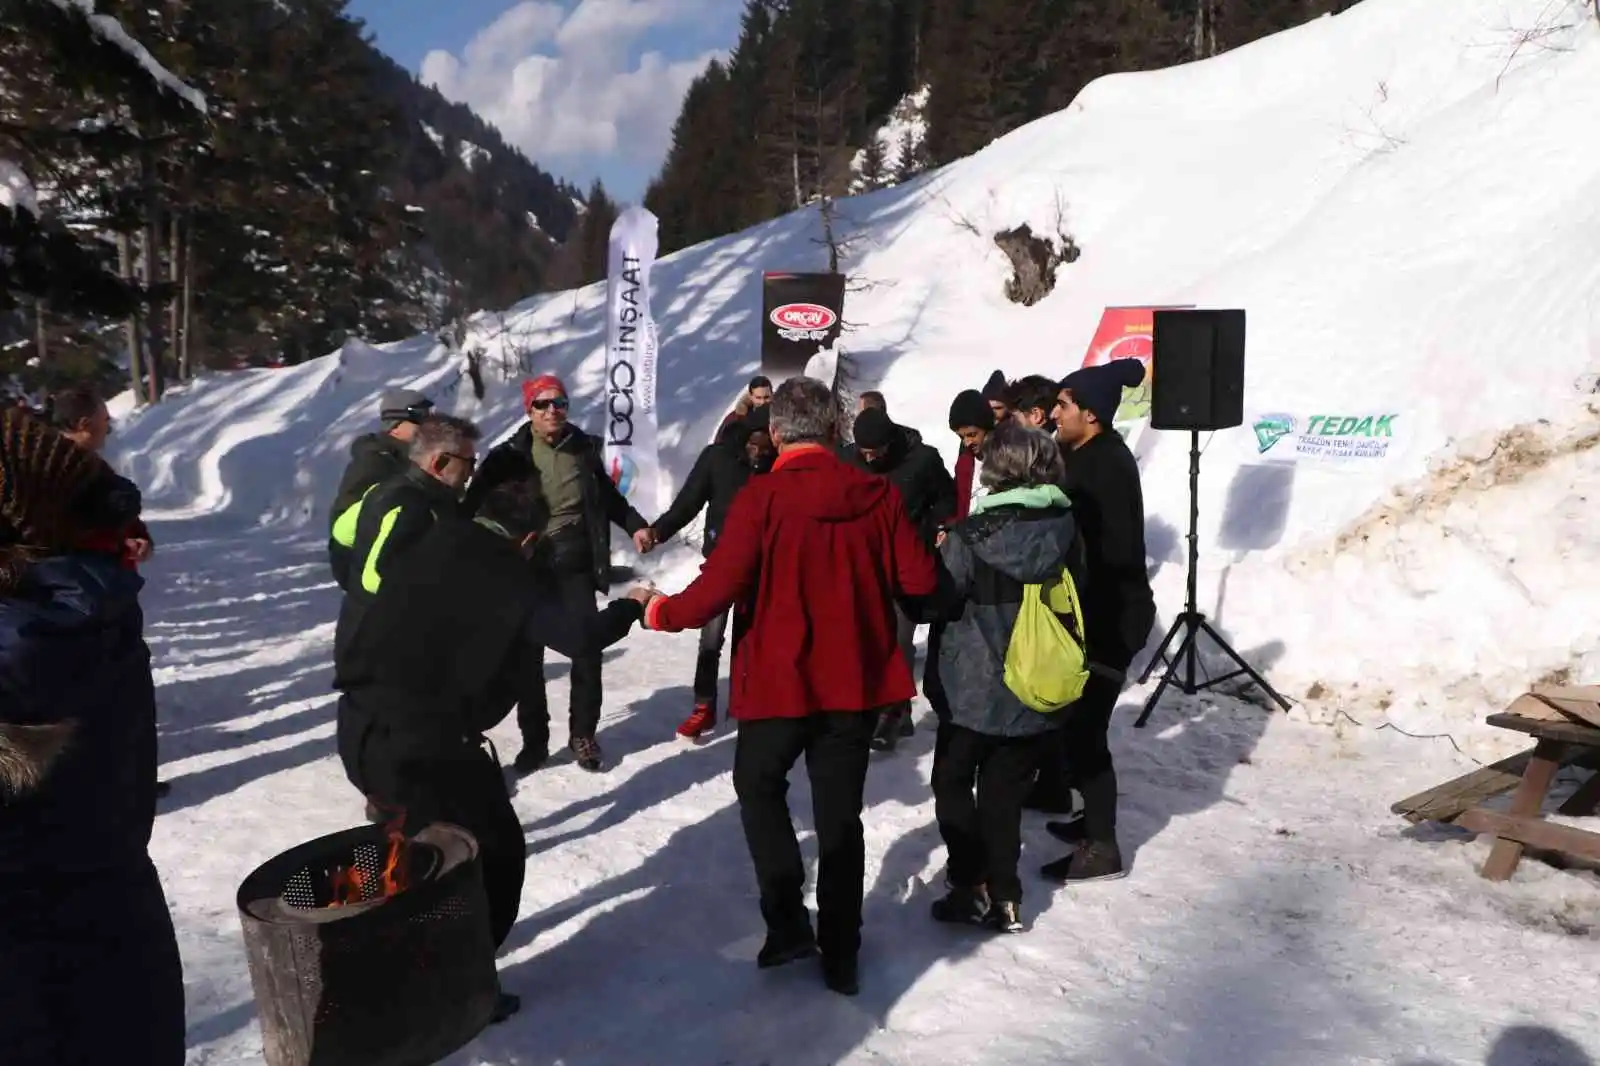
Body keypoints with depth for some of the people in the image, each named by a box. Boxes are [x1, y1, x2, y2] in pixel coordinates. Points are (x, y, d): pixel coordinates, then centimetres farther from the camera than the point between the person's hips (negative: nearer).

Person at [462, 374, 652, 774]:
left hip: (576, 567, 1)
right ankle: (534, 739, 22)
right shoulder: (509, 456, -6)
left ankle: (583, 734, 19)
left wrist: (635, 525, 8)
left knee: (587, 649, 2)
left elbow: (608, 497, 19)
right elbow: (475, 508, -6)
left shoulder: (584, 449, 3)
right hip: (527, 569, -1)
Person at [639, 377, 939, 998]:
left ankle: (787, 919, 15)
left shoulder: (761, 498, -16)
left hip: (780, 680, -3)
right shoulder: (879, 495, -5)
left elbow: (717, 590, -20)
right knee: (839, 813, 15)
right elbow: (920, 582, -4)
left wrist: (661, 613, -1)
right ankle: (840, 953, 23)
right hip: (855, 680, 3)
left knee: (758, 786, 23)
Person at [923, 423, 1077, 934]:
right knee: (1004, 795, 15)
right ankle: (1003, 899, 19)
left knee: (953, 782, 16)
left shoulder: (971, 535, -18)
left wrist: (939, 555, 6)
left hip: (974, 688, -4)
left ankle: (972, 887, 15)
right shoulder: (1067, 530, -5)